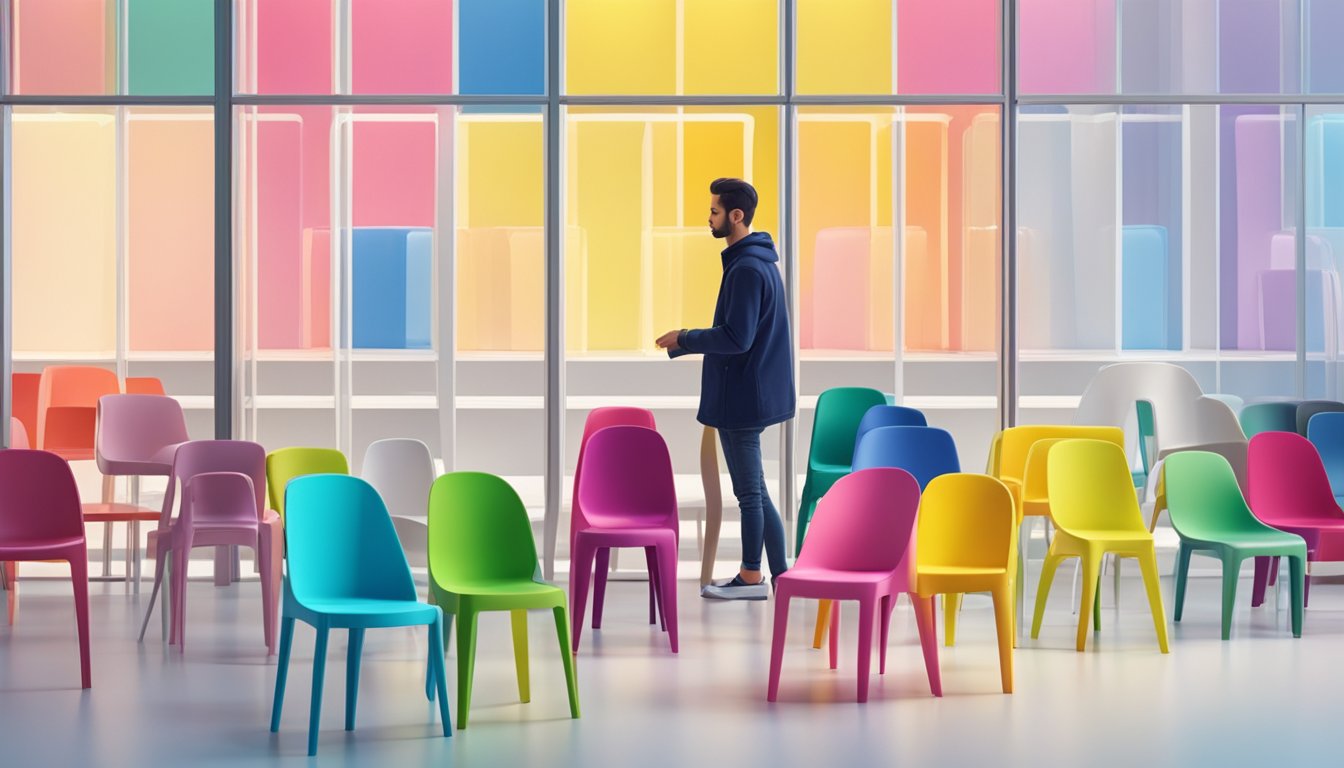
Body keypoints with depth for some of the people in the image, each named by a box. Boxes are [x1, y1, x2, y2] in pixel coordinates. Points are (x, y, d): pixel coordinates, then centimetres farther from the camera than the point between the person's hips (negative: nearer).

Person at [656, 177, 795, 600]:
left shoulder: (748, 269, -19)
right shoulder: (757, 261, 13)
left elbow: (736, 338, -23)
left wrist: (683, 338, -12)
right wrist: (686, 343, 14)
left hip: (743, 397, -10)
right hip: (745, 394, 10)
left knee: (750, 490, 0)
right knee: (753, 490, 14)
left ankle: (752, 576, 9)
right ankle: (780, 574, 18)